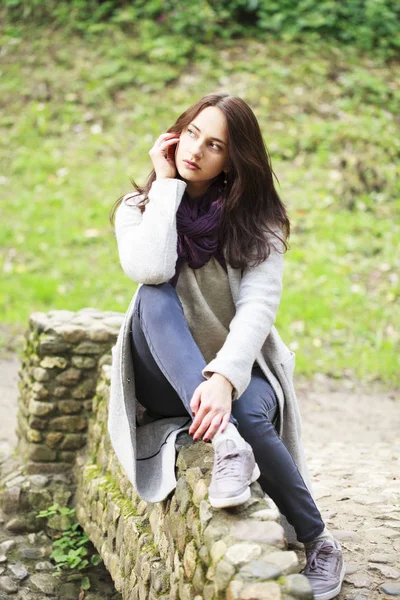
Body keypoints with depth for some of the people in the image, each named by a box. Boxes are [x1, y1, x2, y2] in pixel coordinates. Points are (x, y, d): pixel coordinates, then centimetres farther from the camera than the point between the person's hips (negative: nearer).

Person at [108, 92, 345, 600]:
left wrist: (224, 377, -38)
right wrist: (166, 185, -16)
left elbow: (258, 306, -21)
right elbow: (149, 270, -25)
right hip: (166, 379, 1)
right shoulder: (139, 208, -1)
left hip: (237, 370, 0)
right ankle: (224, 440, -43)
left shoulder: (258, 221, -4)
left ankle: (317, 541, -9)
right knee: (156, 294, -28)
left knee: (251, 416, -34)